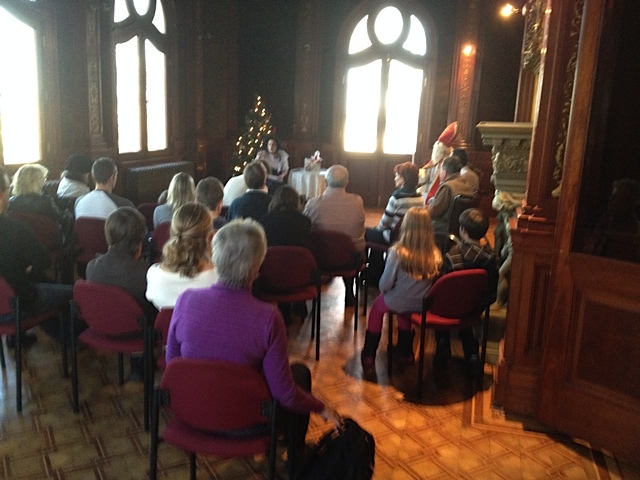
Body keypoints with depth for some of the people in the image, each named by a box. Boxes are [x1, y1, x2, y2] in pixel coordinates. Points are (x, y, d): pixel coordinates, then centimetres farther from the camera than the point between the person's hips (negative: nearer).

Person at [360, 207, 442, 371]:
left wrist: (383, 289, 7)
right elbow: (431, 283, 0)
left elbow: (385, 285, -16)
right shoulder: (435, 255, -16)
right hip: (423, 305, 3)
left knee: (377, 305, 28)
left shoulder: (397, 252, -25)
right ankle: (405, 351, 47)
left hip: (398, 304, -3)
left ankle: (369, 356, 33)